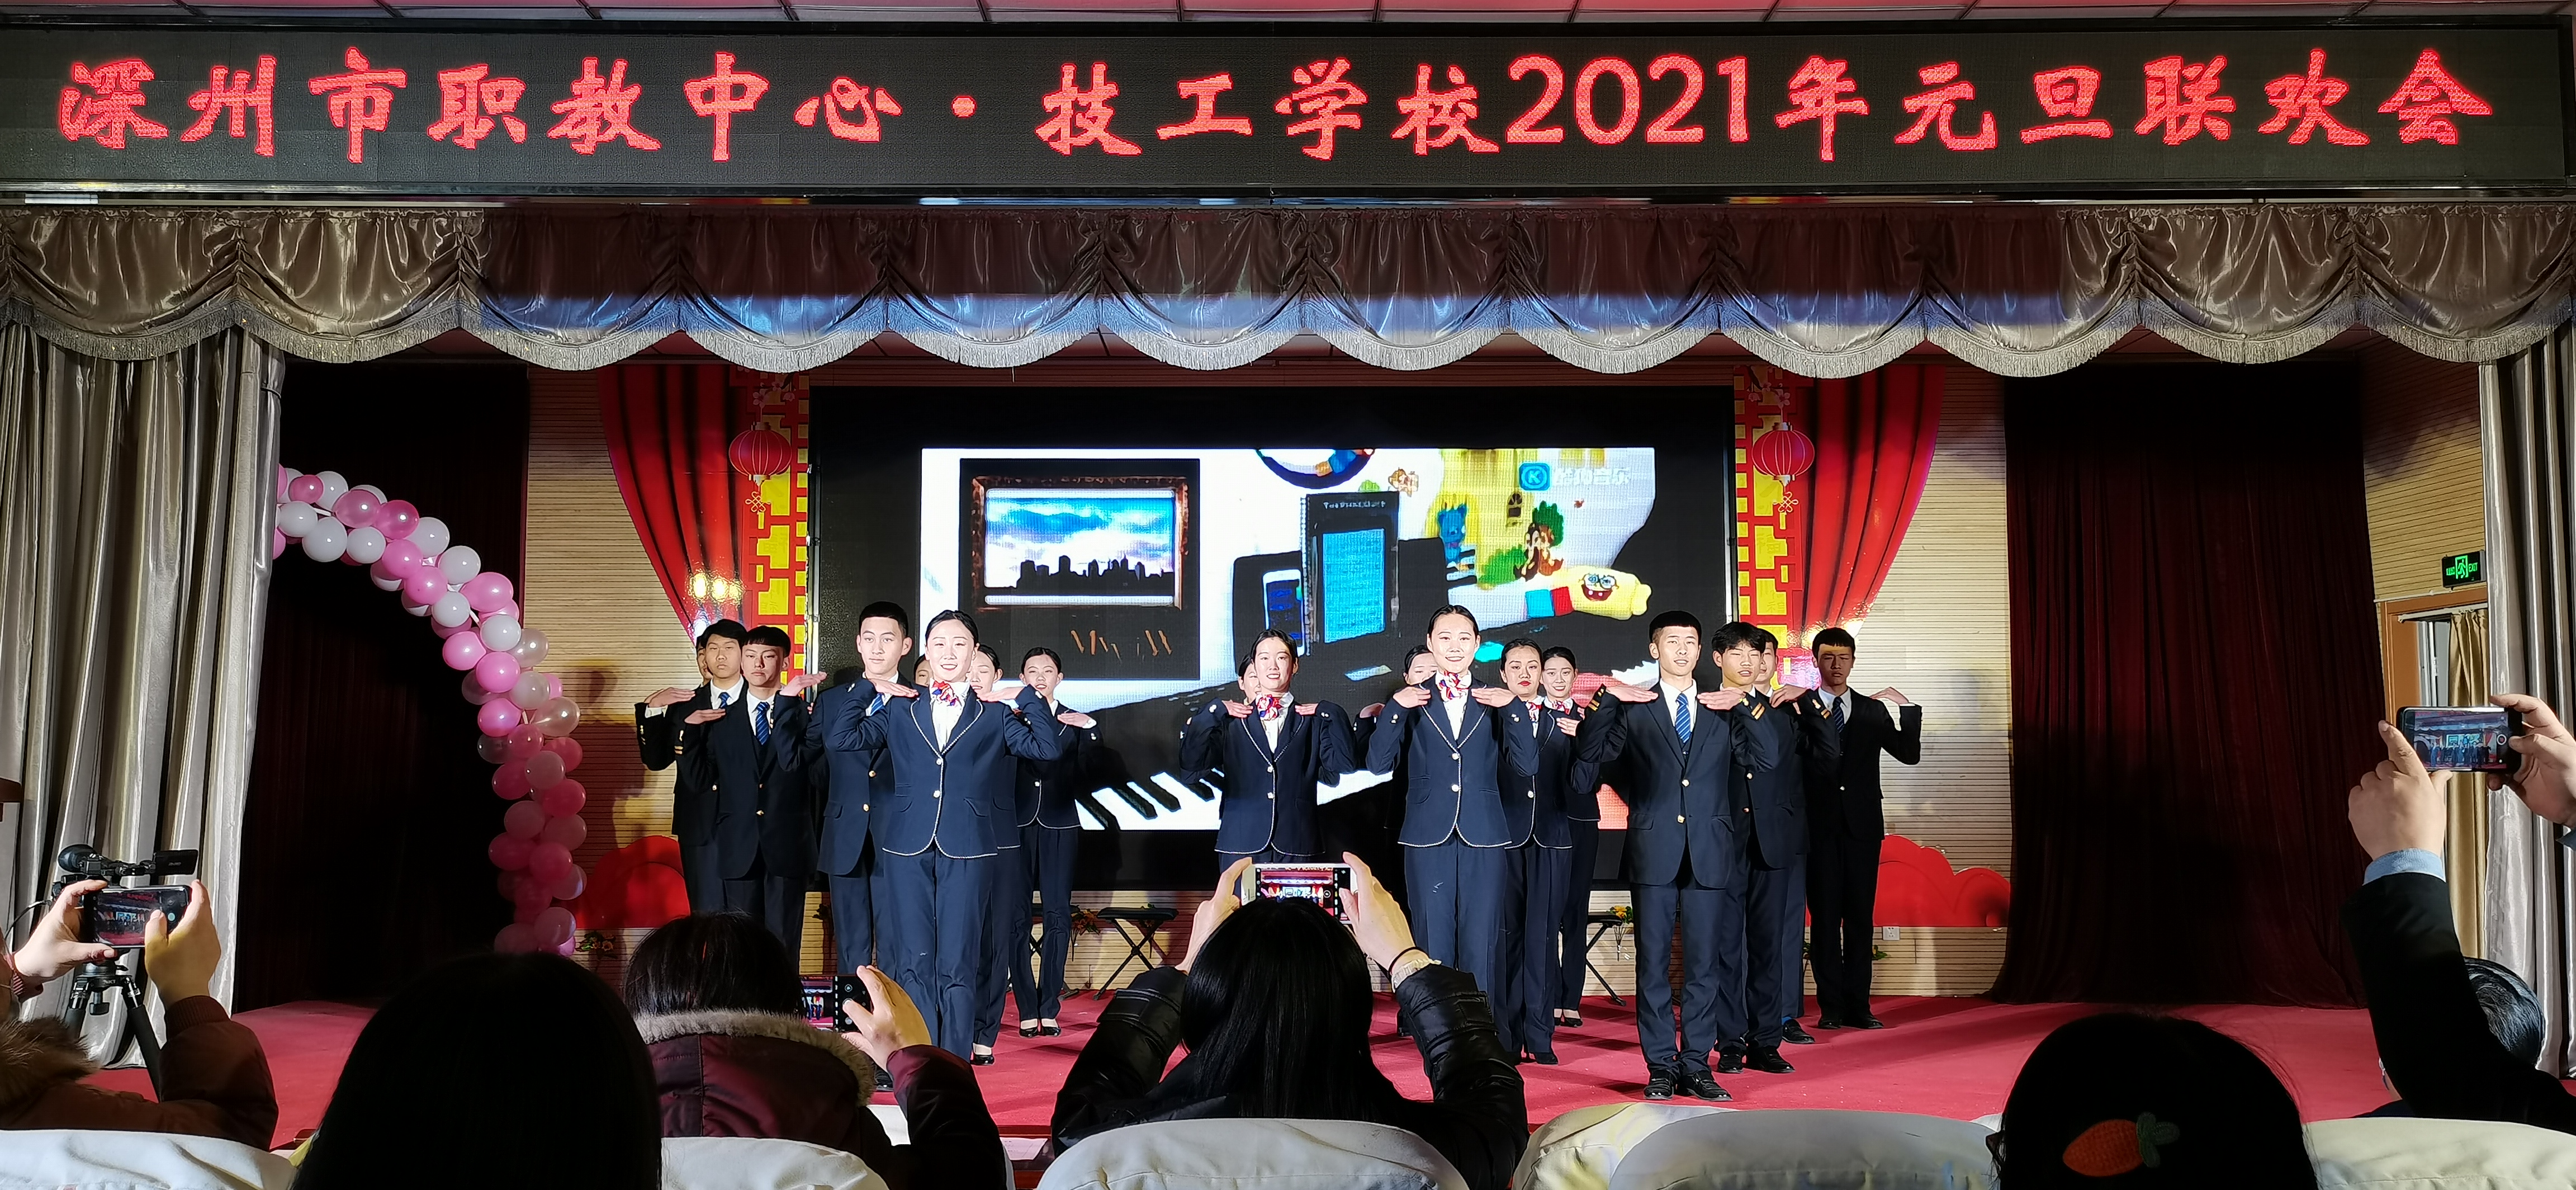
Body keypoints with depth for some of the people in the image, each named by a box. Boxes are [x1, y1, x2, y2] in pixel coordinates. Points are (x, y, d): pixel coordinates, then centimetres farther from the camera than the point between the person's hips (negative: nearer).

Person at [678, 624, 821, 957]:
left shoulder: (804, 713, 3)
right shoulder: (722, 718, 10)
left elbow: (793, 761, -14)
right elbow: (703, 778, 6)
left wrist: (784, 705, -17)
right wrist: (689, 729, -4)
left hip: (787, 845, -2)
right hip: (739, 846, 2)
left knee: (783, 942, 2)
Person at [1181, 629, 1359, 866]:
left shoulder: (1312, 721, 11)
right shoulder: (1231, 721, 10)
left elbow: (1346, 764, -1)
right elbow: (1191, 760, -1)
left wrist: (1329, 714, -3)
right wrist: (1215, 711, -3)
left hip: (1296, 846, 0)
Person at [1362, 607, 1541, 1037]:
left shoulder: (1495, 701, 7)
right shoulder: (1413, 701, 7)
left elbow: (1527, 764, -3)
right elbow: (1379, 764, -3)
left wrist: (1514, 707, -13)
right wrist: (1395, 708, -13)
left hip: (1484, 839, 0)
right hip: (1429, 838, 0)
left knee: (1481, 948, 1)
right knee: (1434, 946, 5)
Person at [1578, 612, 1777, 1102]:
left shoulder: (1725, 708, 12)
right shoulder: (1633, 708, 6)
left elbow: (1766, 760, 2)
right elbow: (1591, 751, -4)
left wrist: (1746, 705, -6)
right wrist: (1607, 698, -12)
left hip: (1710, 853, 2)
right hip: (1655, 851, -1)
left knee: (1704, 965, 5)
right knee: (1653, 964, 2)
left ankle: (1696, 1066, 14)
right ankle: (1661, 1066, 10)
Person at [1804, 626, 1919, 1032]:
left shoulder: (1872, 710, 10)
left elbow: (1910, 754, 2)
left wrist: (1907, 709, -10)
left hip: (1862, 825, 2)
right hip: (1820, 827, -2)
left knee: (1860, 916, 4)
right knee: (1825, 916, 1)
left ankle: (1858, 1005, 10)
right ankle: (1831, 1006, 6)